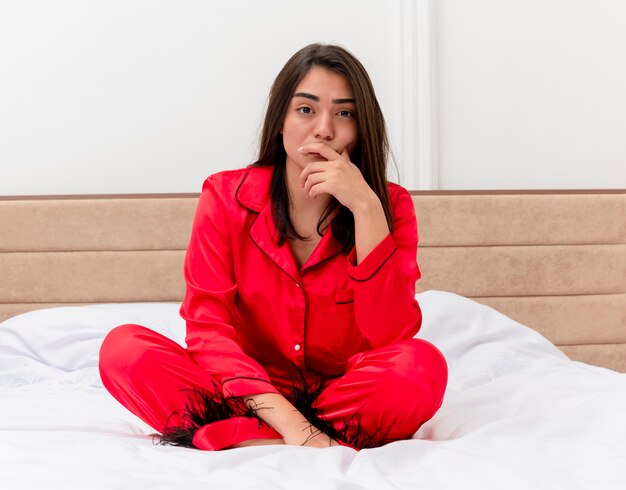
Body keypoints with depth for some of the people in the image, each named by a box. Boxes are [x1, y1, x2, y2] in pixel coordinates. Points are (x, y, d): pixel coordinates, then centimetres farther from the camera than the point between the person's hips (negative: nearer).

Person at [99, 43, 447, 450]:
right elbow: (207, 326, -14)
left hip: (350, 399, 0)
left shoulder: (391, 205, -6)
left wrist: (365, 208, -26)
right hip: (250, 395, 0)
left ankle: (214, 437, -23)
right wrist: (287, 421, -29)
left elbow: (390, 337, -18)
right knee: (123, 347, -23)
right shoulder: (226, 196, -6)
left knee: (423, 365, -32)